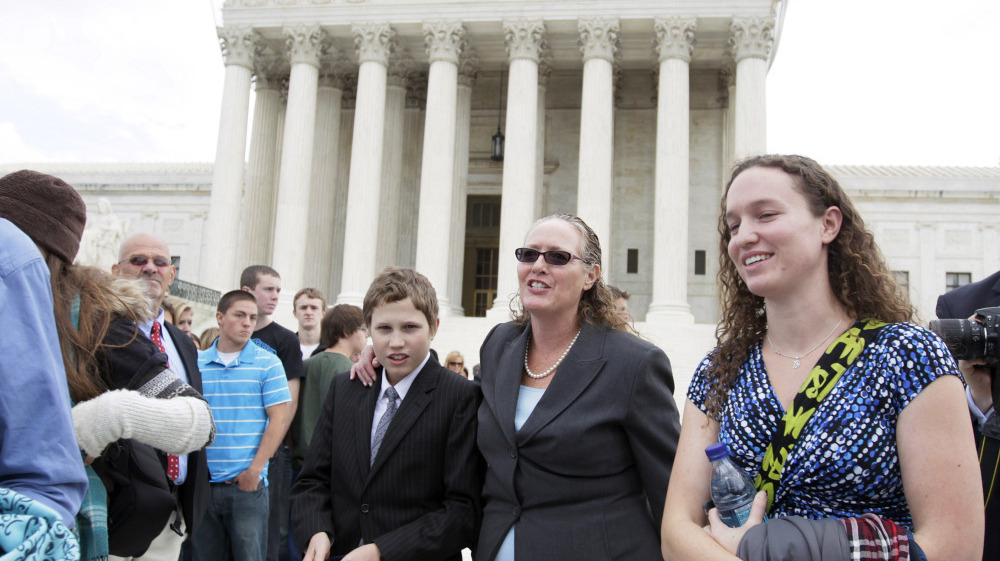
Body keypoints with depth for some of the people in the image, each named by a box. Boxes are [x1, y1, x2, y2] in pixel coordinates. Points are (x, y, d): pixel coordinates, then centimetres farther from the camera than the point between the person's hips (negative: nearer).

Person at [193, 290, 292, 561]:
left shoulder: (267, 363, -1)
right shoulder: (195, 363, 7)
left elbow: (280, 418, -5)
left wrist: (254, 470, -10)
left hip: (247, 483, -3)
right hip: (201, 482, 3)